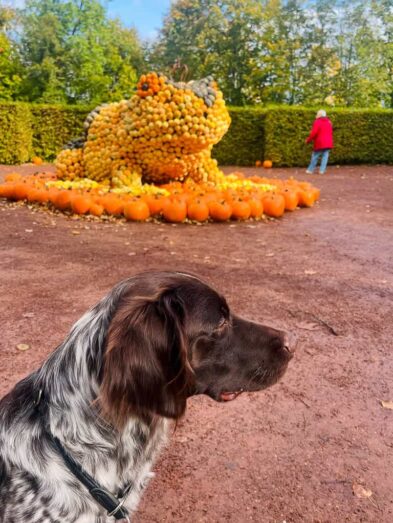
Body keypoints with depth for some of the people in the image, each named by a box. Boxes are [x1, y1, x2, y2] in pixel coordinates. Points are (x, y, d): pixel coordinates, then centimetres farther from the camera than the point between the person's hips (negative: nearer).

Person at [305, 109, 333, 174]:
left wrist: (308, 140, -5)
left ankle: (310, 170, 8)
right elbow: (331, 132, 18)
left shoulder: (317, 122, -9)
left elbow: (314, 133, -16)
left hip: (319, 143, -5)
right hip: (328, 143, 5)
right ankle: (322, 170, -2)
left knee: (315, 156, 3)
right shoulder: (329, 122, 13)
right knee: (325, 156, 3)